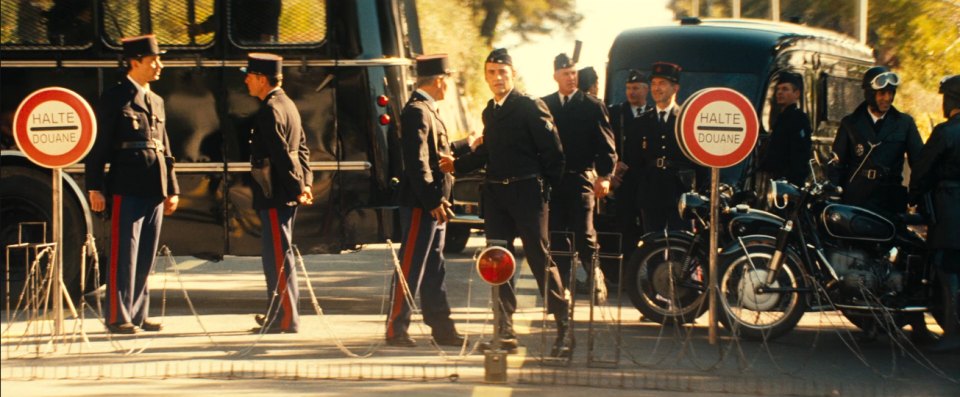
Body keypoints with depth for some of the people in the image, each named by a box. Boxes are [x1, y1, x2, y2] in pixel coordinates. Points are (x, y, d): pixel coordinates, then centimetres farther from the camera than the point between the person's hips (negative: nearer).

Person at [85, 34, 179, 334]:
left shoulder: (156, 102, 18)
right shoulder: (114, 98, -3)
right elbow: (98, 145, -6)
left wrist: (171, 189, 17)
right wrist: (95, 187, -12)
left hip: (154, 189, 7)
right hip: (126, 187, -7)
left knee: (146, 256, 8)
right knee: (124, 254, -6)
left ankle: (139, 314, 14)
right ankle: (117, 317, -3)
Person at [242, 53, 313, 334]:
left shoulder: (269, 111, -16)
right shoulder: (287, 104, 15)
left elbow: (282, 155, -20)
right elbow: (302, 147, 18)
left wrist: (297, 189, -17)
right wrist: (305, 182, 13)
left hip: (274, 196, -10)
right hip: (285, 195, 10)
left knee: (279, 257, -6)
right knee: (276, 255, 17)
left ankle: (286, 321, -4)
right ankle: (277, 315, 25)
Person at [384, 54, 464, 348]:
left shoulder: (428, 111, 18)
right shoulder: (417, 111, -15)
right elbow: (417, 161, -21)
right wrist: (433, 201, -23)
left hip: (434, 203, 11)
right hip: (421, 203, -11)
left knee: (434, 268, 13)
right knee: (410, 267, -6)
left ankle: (442, 328, 18)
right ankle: (396, 330, -3)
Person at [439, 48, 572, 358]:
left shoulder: (531, 107, -6)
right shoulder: (490, 112, 15)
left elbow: (553, 151, -7)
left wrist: (546, 187, -5)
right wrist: (457, 164, 7)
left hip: (527, 192, -7)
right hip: (496, 193, 7)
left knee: (539, 258, -7)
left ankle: (564, 330, -3)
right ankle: (505, 332, 10)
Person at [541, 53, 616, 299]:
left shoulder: (592, 106, 3)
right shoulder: (544, 105, 11)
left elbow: (606, 145, 0)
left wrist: (605, 176, -11)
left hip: (581, 178, -3)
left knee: (584, 235, -8)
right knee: (556, 236, 3)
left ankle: (596, 279, 8)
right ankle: (562, 285, 9)